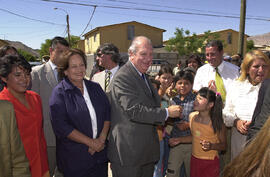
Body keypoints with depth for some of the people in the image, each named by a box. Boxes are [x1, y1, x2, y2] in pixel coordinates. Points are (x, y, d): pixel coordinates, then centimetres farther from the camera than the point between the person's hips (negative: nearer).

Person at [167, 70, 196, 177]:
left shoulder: (196, 100, -7)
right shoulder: (173, 100, 3)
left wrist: (188, 125, -18)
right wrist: (170, 138, 2)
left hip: (191, 143, -2)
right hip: (175, 143, 3)